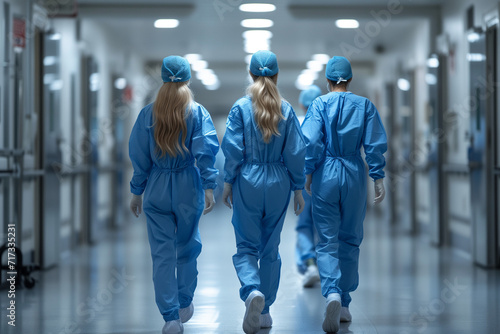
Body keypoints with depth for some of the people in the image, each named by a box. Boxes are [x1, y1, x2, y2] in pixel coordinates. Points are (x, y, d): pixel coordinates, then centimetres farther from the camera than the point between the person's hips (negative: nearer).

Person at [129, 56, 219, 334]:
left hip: (157, 190, 0)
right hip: (188, 188, 0)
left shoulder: (148, 114, -1)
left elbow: (139, 157, 2)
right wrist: (209, 187, -15)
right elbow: (206, 152, -15)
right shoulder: (198, 112, -5)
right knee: (187, 248, 18)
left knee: (162, 254, 2)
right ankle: (185, 305, 32)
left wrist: (137, 192, 11)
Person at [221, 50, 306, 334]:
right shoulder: (286, 110, -2)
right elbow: (295, 152, -1)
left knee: (247, 246, 6)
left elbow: (233, 149, -7)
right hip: (278, 183, 2)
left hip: (248, 183, -2)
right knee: (271, 248, 12)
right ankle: (264, 311, 18)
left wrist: (228, 183, 4)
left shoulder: (241, 107, -6)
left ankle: (253, 291, -23)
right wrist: (299, 188, 8)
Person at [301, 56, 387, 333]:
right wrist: (378, 178, 4)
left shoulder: (320, 104, -3)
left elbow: (311, 141, -10)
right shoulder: (365, 105, 3)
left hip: (326, 175, -2)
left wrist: (308, 173, 0)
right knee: (350, 240, 12)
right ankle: (344, 305, 16)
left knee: (327, 240, 1)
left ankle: (332, 293, -23)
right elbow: (375, 145, -1)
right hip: (355, 175, 2)